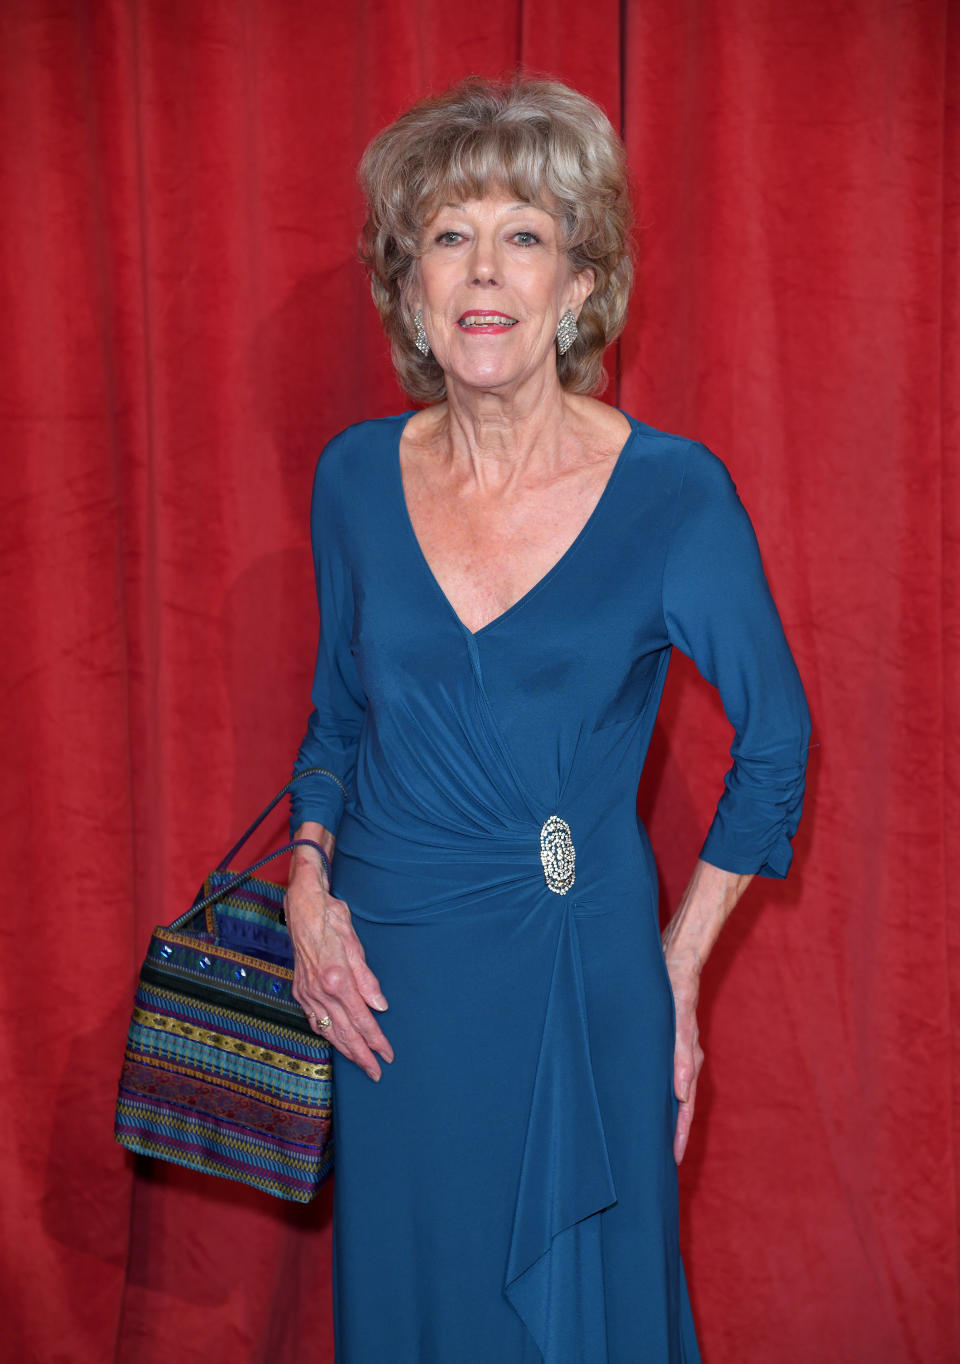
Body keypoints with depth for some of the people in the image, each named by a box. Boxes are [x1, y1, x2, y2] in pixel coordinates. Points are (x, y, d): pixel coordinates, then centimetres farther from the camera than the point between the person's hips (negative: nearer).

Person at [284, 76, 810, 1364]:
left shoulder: (675, 494, -12)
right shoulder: (357, 476, -2)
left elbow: (774, 737, -1)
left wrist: (683, 961, -1)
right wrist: (310, 881, -2)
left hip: (580, 983, -3)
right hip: (383, 978, 3)